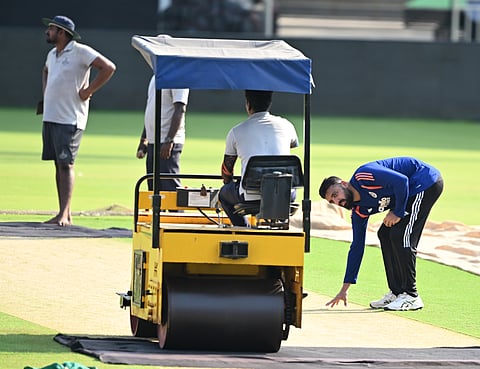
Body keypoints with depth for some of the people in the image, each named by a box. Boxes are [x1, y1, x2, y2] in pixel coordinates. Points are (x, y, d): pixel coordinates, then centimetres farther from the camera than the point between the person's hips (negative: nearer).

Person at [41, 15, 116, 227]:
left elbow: (109, 67, -17)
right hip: (50, 117, 8)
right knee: (58, 165, 7)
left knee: (66, 164, -13)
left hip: (69, 119, -8)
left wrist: (88, 91, -16)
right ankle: (65, 215, 9)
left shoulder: (80, 51, -10)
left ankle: (64, 215, -17)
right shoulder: (52, 54, 15)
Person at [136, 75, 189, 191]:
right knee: (153, 188, 10)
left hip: (167, 143, -9)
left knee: (169, 186, -11)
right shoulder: (155, 78, 17)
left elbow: (180, 110, -18)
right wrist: (143, 140, 19)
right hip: (152, 142, 9)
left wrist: (169, 141, -24)